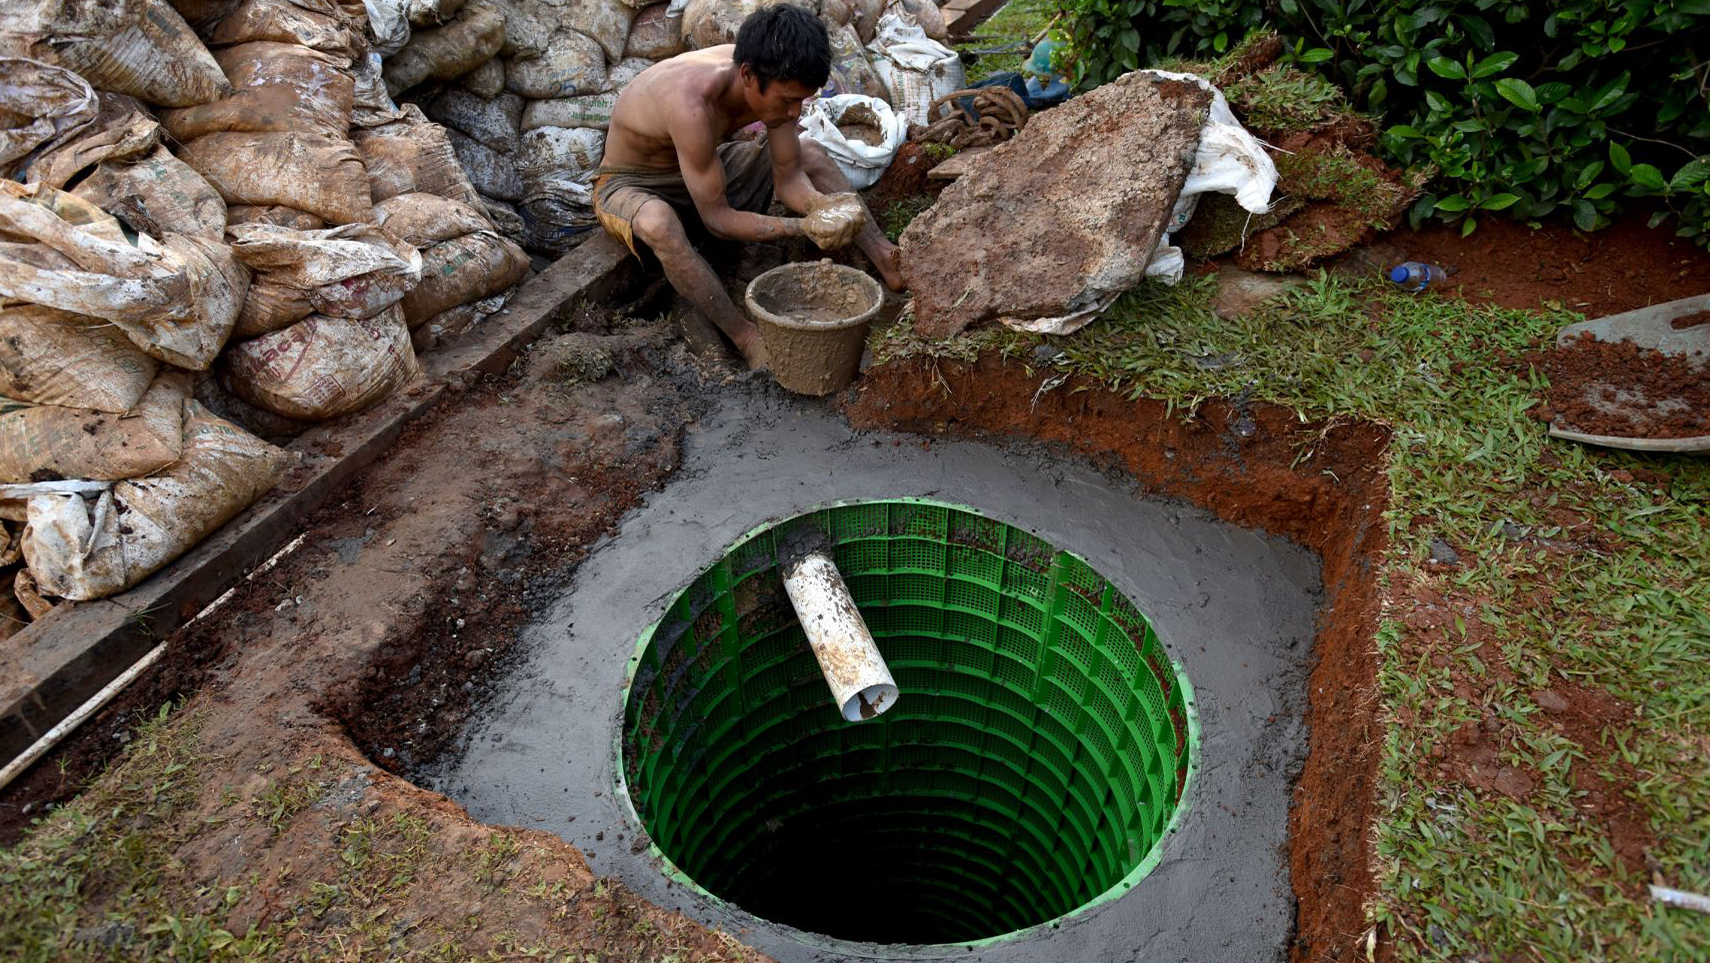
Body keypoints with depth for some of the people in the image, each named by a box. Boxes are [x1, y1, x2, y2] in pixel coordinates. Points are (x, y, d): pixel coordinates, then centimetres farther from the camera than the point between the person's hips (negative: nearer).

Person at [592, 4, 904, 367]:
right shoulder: (693, 103, -39)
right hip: (629, 186, -7)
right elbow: (716, 218, -34)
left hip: (704, 169, 7)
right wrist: (805, 227, -40)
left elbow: (787, 177, -11)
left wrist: (821, 207, -32)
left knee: (812, 155, -1)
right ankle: (748, 341, -33)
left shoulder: (773, 80, -18)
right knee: (658, 223, -43)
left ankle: (887, 261, -2)